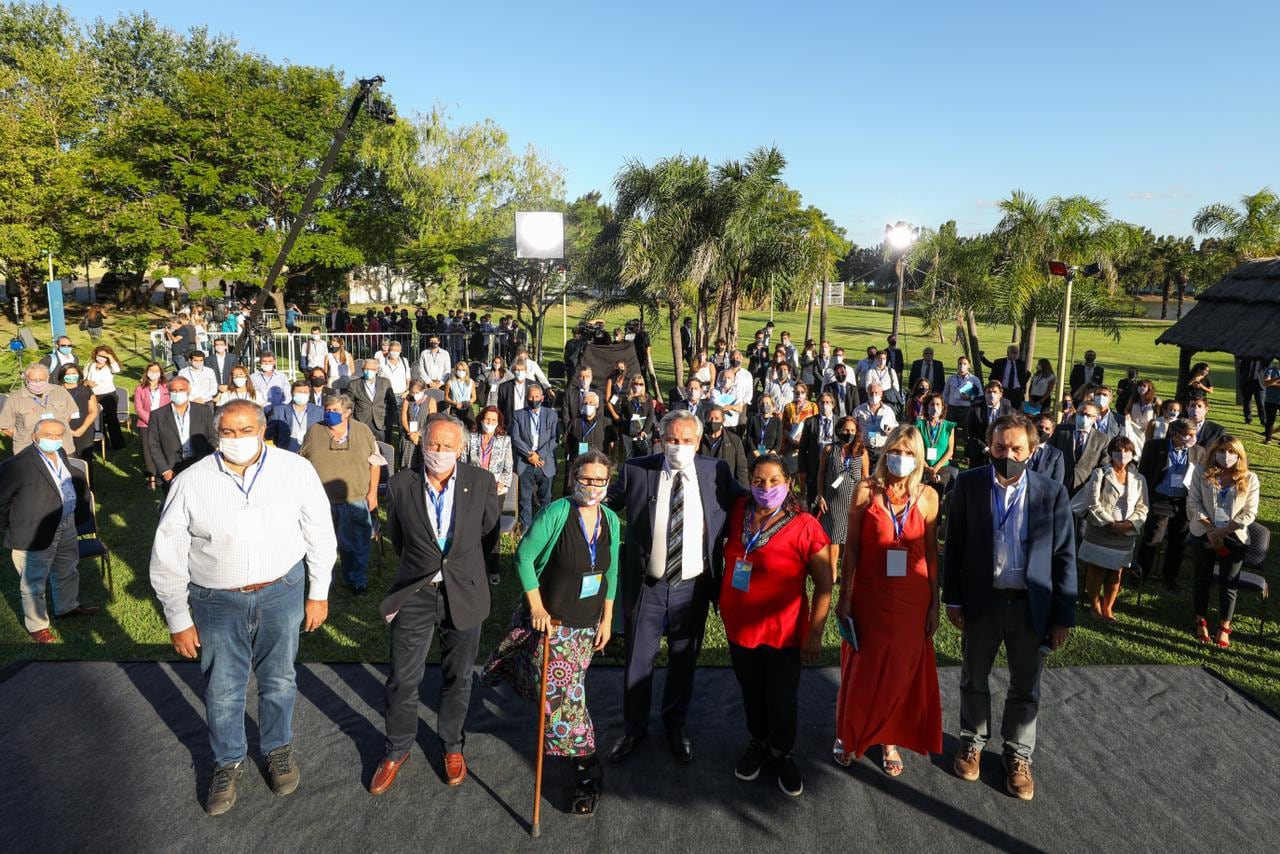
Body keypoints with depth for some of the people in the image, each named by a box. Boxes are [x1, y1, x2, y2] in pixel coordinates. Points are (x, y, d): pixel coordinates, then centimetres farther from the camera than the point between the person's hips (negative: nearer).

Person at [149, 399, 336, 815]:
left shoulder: (296, 470, -11)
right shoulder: (191, 482, -11)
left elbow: (319, 534, -1)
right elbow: (167, 557, -3)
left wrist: (319, 593, 1)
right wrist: (179, 621, 0)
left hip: (282, 593, 0)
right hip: (217, 602, 0)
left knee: (279, 679, 18)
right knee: (223, 689, 15)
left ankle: (278, 748, 44)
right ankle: (228, 761, 41)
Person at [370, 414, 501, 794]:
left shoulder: (482, 483, -9)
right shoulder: (401, 484, -7)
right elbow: (397, 536, 8)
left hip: (464, 593, 0)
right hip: (415, 595, 0)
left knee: (458, 677, 15)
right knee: (402, 680, 7)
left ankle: (452, 746, 37)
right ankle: (397, 750, 30)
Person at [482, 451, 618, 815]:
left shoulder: (610, 519, -1)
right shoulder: (556, 512, -18)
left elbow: (610, 573, 7)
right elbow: (524, 557, -14)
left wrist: (607, 619, 7)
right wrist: (536, 607, -14)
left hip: (588, 625, 4)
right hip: (551, 621, -4)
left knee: (564, 691, 15)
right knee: (563, 695, -2)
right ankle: (588, 771, 12)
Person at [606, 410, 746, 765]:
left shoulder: (717, 472, -5)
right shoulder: (636, 470, -8)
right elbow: (604, 506, 4)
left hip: (693, 588, 1)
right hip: (646, 586, -1)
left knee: (683, 662, 18)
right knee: (637, 661, 13)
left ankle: (675, 726, 40)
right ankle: (634, 727, 36)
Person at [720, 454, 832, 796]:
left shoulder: (804, 526, -18)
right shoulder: (739, 511, -6)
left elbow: (824, 585, -12)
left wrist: (815, 633, -12)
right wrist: (723, 597, 11)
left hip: (783, 631, -4)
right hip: (739, 625, 4)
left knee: (782, 699, 12)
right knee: (751, 692, 21)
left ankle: (781, 754, 38)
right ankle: (758, 744, 45)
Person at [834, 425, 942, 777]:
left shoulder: (927, 497, -2)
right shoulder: (866, 491, -7)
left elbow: (931, 553, 3)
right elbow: (852, 548, -5)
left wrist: (934, 605, 3)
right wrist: (845, 597, -6)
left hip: (911, 599, 2)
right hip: (869, 597, -1)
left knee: (902, 671, 12)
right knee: (862, 670, 10)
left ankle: (889, 740, 31)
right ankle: (848, 735, 30)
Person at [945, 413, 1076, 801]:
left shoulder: (1052, 494, -8)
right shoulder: (968, 484, -7)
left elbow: (1064, 557, -4)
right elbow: (954, 545, -2)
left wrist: (1063, 616, -4)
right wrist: (953, 599, -3)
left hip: (1031, 605, 0)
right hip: (981, 601, 0)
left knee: (1026, 687, 14)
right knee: (974, 678, 17)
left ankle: (1018, 755, 35)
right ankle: (972, 742, 39)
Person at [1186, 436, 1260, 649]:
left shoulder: (1249, 479, -3)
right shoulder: (1202, 476, -2)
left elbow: (1249, 513, -5)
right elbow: (1193, 503, -4)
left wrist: (1222, 531, -13)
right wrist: (1210, 529, -13)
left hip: (1234, 537, 0)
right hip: (1203, 535, 1)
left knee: (1229, 583, 4)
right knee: (1203, 578, 10)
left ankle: (1224, 627, 17)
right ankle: (1201, 622, 24)